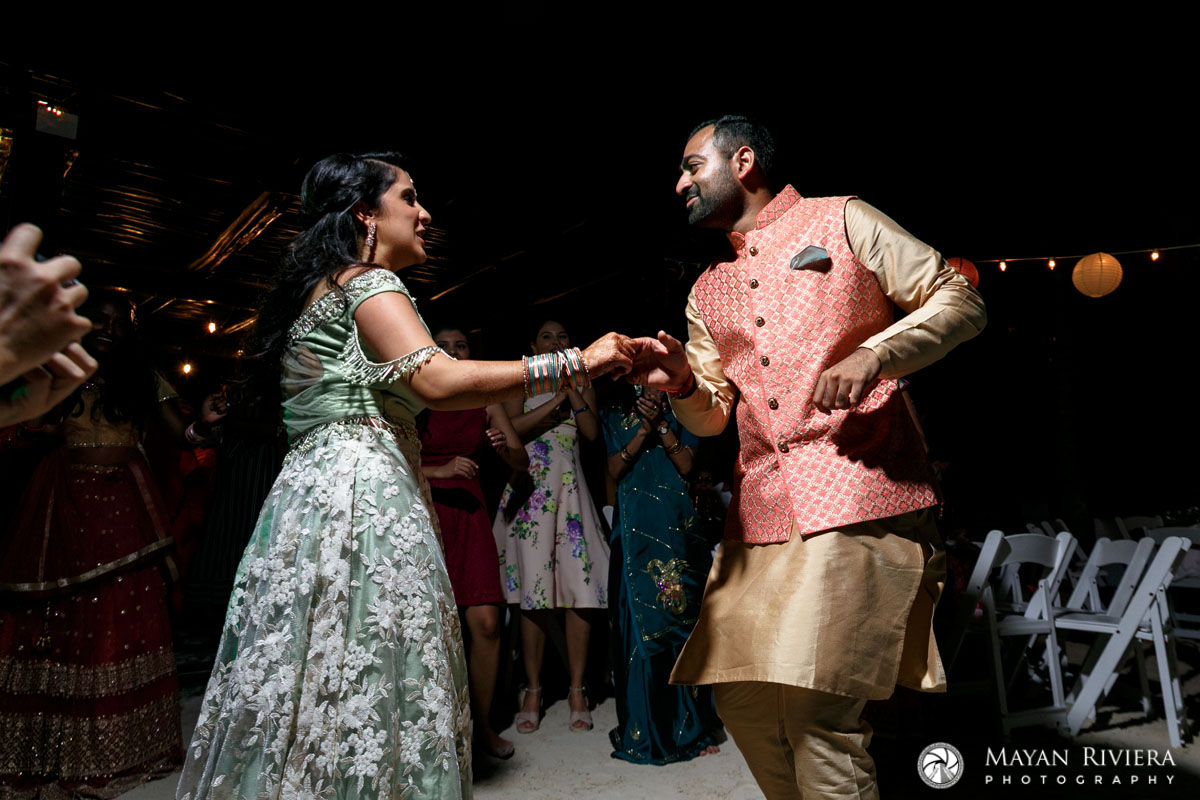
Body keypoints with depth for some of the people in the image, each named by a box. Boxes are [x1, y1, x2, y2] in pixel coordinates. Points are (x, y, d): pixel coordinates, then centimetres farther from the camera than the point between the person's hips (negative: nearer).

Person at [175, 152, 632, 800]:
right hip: (362, 496, -9)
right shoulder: (368, 282, -6)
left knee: (318, 684, 10)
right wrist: (575, 364, -21)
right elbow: (438, 381, -22)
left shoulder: (314, 291, 23)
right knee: (365, 691, -6)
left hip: (308, 490, 10)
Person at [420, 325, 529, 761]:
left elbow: (522, 461, 10)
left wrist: (504, 448, -11)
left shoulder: (485, 402, 12)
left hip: (468, 515, 2)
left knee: (487, 622, -5)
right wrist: (439, 470, -15)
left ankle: (482, 724, 13)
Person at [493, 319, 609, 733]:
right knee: (533, 590, -3)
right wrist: (557, 399, -6)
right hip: (530, 490, -1)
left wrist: (571, 388, -2)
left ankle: (577, 689, 8)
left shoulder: (582, 384, 17)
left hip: (570, 489, 2)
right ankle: (533, 691, 9)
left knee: (581, 589, -4)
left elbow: (592, 431, 1)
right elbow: (512, 427, -7)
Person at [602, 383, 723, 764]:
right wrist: (643, 431, -8)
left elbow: (686, 464, 0)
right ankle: (645, 729, 11)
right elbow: (614, 470, 2)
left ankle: (691, 726, 14)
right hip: (636, 532, 0)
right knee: (640, 625, -1)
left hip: (678, 529, 0)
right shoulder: (616, 416, 14)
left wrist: (661, 425, -10)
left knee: (683, 618, 0)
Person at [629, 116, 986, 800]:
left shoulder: (842, 221, 7)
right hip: (761, 508, 6)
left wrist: (873, 353, -14)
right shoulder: (707, 292, 21)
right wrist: (682, 383, -3)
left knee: (817, 715, -11)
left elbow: (960, 300, 3)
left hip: (858, 494, -5)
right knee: (742, 700, 6)